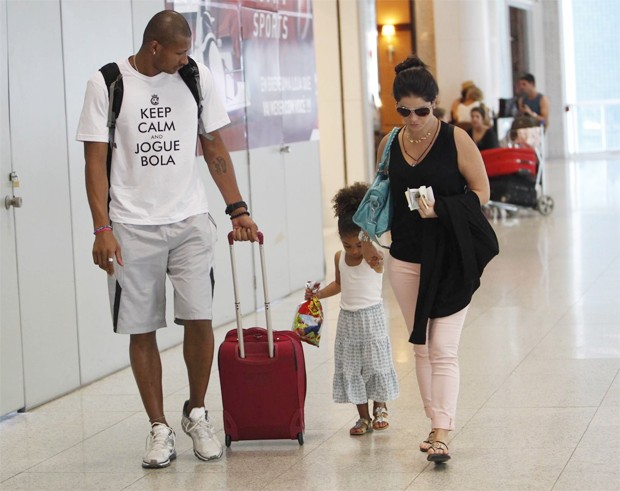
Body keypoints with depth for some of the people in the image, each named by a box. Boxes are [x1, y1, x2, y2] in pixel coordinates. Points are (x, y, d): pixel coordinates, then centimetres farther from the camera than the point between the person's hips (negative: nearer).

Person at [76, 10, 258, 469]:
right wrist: (102, 228, -11)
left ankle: (197, 413, 15)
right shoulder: (106, 85, -4)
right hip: (131, 226, -1)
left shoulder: (197, 77, 4)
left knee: (199, 318, -7)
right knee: (142, 330, 2)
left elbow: (215, 148, 10)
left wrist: (238, 210, 4)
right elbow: (96, 160, -4)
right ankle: (159, 429, 14)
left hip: (190, 220, 2)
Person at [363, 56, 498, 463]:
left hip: (450, 258, -5)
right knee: (421, 347, 9)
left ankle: (441, 435, -12)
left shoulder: (456, 139, -7)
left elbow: (481, 192, -6)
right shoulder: (390, 144, 6)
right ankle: (436, 423, 19)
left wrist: (441, 210, -19)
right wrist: (368, 236, 15)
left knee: (443, 349, -10)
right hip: (406, 258, 5)